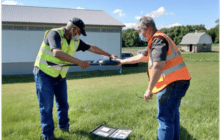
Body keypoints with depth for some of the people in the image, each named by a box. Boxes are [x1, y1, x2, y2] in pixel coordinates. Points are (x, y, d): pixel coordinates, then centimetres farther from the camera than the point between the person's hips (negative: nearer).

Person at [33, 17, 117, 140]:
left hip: (60, 76, 6)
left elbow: (92, 48, 11)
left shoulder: (75, 41, 1)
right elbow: (57, 53, -38)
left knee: (63, 103, 14)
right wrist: (79, 62, -41)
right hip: (44, 74, -6)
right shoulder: (54, 34, -21)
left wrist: (110, 55, 13)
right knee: (47, 106, -1)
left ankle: (64, 125, 37)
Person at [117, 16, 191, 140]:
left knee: (165, 118, -3)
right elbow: (142, 57, 29)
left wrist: (149, 89, -25)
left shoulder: (158, 39, -15)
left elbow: (158, 66, -28)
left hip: (173, 83, -11)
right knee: (173, 116, 21)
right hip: (177, 82, 11)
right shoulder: (156, 40, 18)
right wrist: (122, 61, 34)